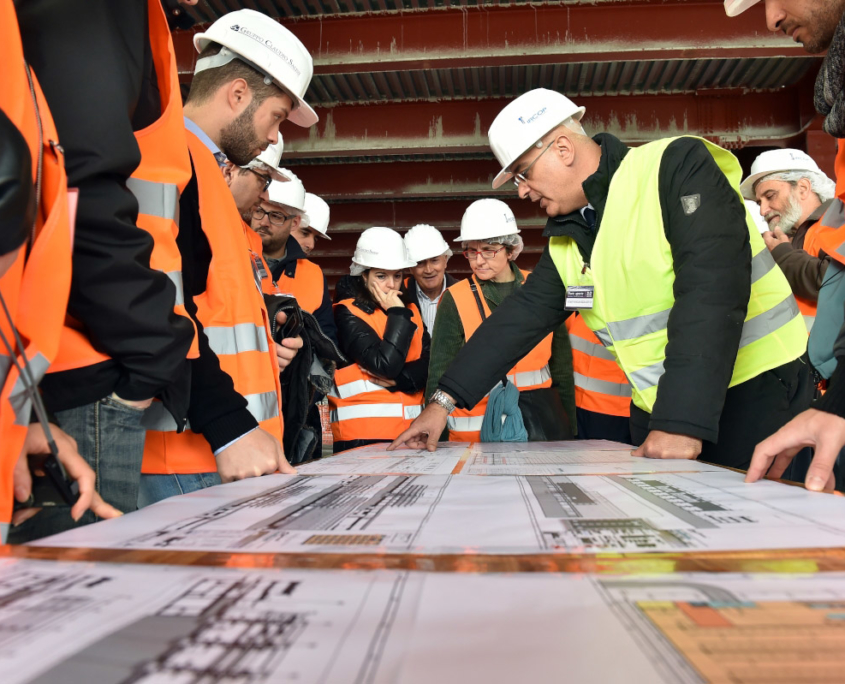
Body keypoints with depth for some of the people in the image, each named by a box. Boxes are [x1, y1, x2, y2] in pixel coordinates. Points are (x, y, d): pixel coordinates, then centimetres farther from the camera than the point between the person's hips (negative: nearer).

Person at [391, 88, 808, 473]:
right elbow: (520, 318, 9)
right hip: (658, 411, 6)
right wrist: (443, 402, 5)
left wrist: (683, 422, -30)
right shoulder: (566, 240, 7)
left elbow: (712, 290, -24)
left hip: (757, 395, -5)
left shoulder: (676, 166, -14)